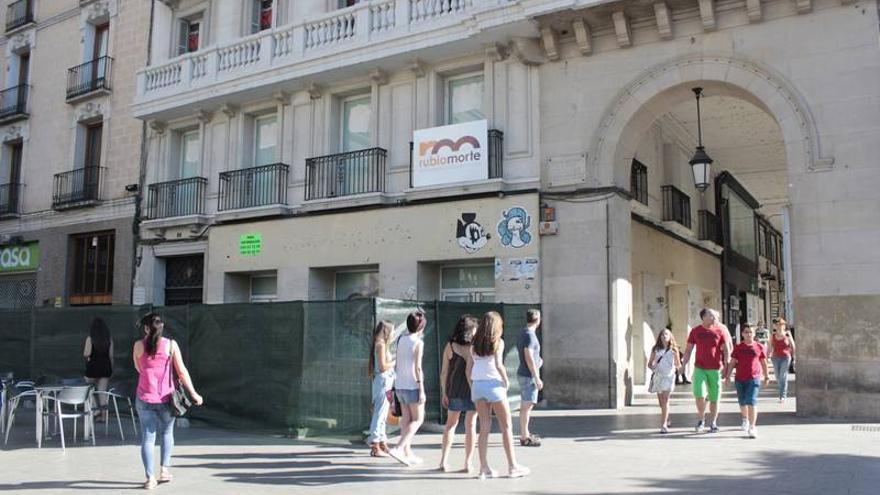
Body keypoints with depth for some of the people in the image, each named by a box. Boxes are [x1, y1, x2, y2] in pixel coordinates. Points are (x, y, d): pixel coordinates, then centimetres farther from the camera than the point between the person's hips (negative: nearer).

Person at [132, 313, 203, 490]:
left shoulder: (139, 345, -2)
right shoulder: (171, 345, -5)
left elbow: (138, 369, 13)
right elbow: (182, 371, -3)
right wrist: (193, 393, 4)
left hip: (145, 398, 0)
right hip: (166, 398, 0)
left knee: (147, 438, 5)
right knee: (167, 432, 21)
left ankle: (150, 478, 1)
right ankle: (164, 470, 15)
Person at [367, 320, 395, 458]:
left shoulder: (381, 344, 15)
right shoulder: (381, 344, -12)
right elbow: (383, 366, -17)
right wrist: (396, 362, -6)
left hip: (385, 381, 10)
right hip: (383, 380, -10)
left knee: (382, 414, 15)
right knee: (380, 413, -6)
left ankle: (383, 443, 24)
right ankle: (375, 447, -2)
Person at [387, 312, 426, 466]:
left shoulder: (401, 340, 9)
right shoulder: (418, 343, -12)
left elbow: (397, 365, 12)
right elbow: (417, 368, -16)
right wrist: (422, 390, -15)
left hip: (400, 385, 7)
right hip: (412, 386, -7)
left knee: (406, 418, 13)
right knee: (418, 419, 1)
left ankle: (407, 453, 17)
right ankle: (398, 448, -11)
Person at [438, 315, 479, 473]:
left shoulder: (450, 346, -1)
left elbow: (444, 372, -1)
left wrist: (444, 393, 6)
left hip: (454, 390, 2)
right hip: (473, 389, -2)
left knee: (451, 424, 16)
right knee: (470, 425, 6)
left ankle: (444, 460, 14)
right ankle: (468, 463, 8)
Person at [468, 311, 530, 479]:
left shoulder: (475, 344, 11)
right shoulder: (498, 342, -4)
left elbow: (469, 370, 9)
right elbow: (498, 365, -17)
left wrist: (473, 387, 16)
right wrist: (506, 380, -4)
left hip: (477, 385, 5)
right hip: (493, 384, -5)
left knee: (484, 427, 10)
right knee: (506, 426, 6)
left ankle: (484, 468, 11)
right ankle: (513, 466, 10)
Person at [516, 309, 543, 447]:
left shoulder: (523, 333, 14)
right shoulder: (530, 335, -17)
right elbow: (529, 358, -22)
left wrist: (537, 361, 28)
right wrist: (537, 378, -21)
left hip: (523, 374, 10)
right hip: (528, 375, -10)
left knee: (525, 405, 16)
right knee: (527, 405, -7)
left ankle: (525, 434, 24)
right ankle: (524, 438, -4)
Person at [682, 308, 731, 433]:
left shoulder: (720, 330, 0)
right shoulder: (695, 331, 3)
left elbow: (726, 350, 2)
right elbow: (688, 350, 8)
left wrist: (726, 366, -6)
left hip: (715, 369, 0)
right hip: (699, 368, 0)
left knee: (714, 398, 6)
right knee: (699, 395, -13)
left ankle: (713, 423, 22)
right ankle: (701, 419, 9)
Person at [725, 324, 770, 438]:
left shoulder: (759, 347, 1)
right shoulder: (738, 347, 2)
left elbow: (763, 363, 9)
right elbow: (732, 363, 3)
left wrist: (766, 376, 10)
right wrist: (727, 376, -1)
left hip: (754, 378, -2)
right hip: (740, 379, 2)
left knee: (751, 401, -14)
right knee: (742, 402, 16)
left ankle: (752, 427, -11)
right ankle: (745, 419, 44)